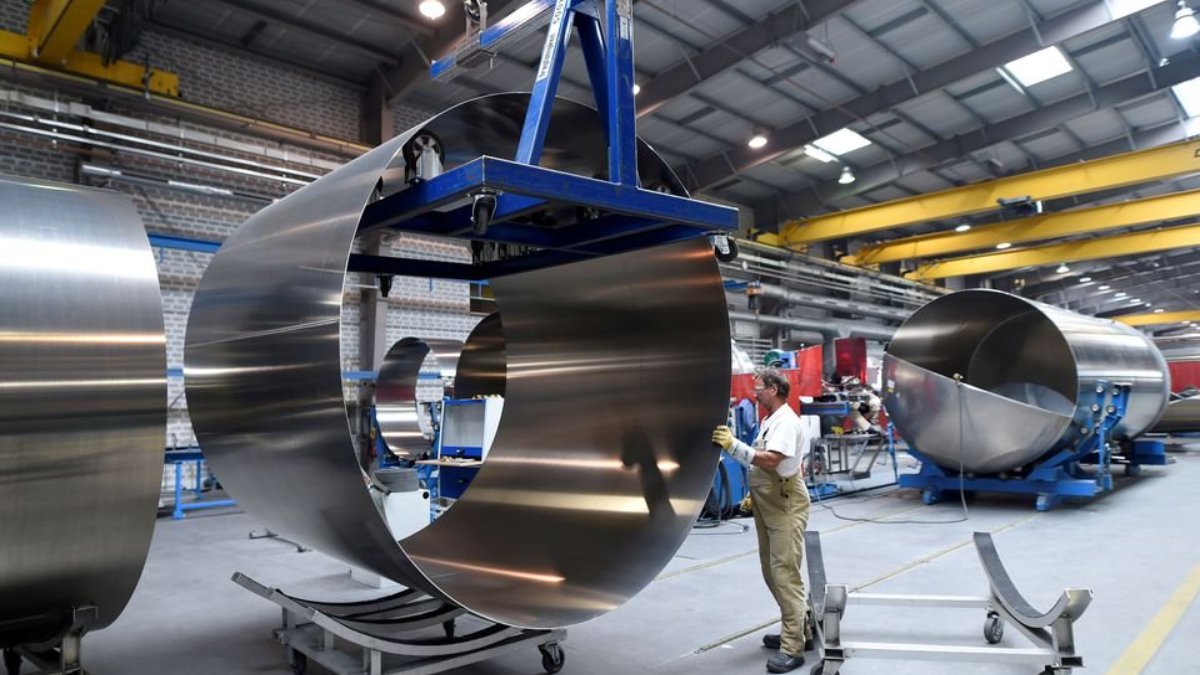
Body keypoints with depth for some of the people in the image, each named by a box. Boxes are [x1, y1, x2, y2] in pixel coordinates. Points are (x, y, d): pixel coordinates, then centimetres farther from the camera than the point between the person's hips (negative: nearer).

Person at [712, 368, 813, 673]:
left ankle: (793, 647, -4)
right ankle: (798, 630, 28)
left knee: (785, 574, -9)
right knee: (772, 572, 15)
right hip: (768, 507, 10)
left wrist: (733, 446, -32)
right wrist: (754, 496, 18)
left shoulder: (786, 421, -16)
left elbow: (771, 461, -29)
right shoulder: (768, 421, 15)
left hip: (786, 507, -10)